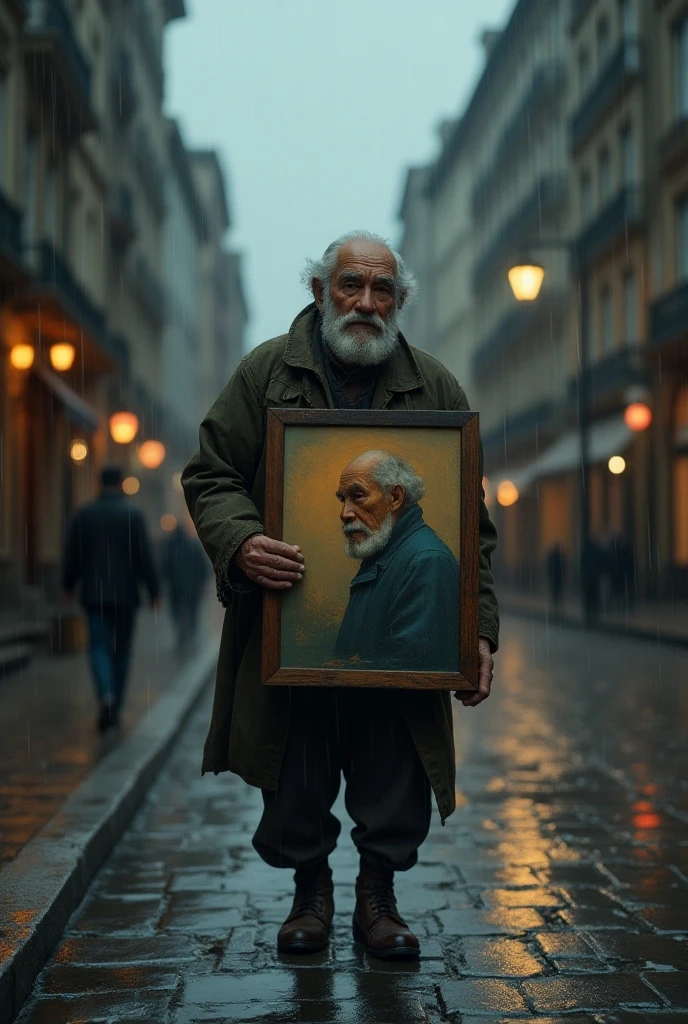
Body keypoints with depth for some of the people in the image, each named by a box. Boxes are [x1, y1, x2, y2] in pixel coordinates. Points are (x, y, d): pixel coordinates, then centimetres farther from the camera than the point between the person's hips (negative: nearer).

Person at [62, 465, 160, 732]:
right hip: (125, 594, -1)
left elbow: (72, 554, 5)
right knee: (121, 650, 11)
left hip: (94, 593, 1)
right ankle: (115, 709, 16)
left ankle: (107, 697, -24)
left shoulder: (84, 513, 1)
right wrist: (153, 591, -1)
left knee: (99, 647, 1)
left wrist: (68, 586, 18)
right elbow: (145, 556, -8)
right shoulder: (133, 514, -6)